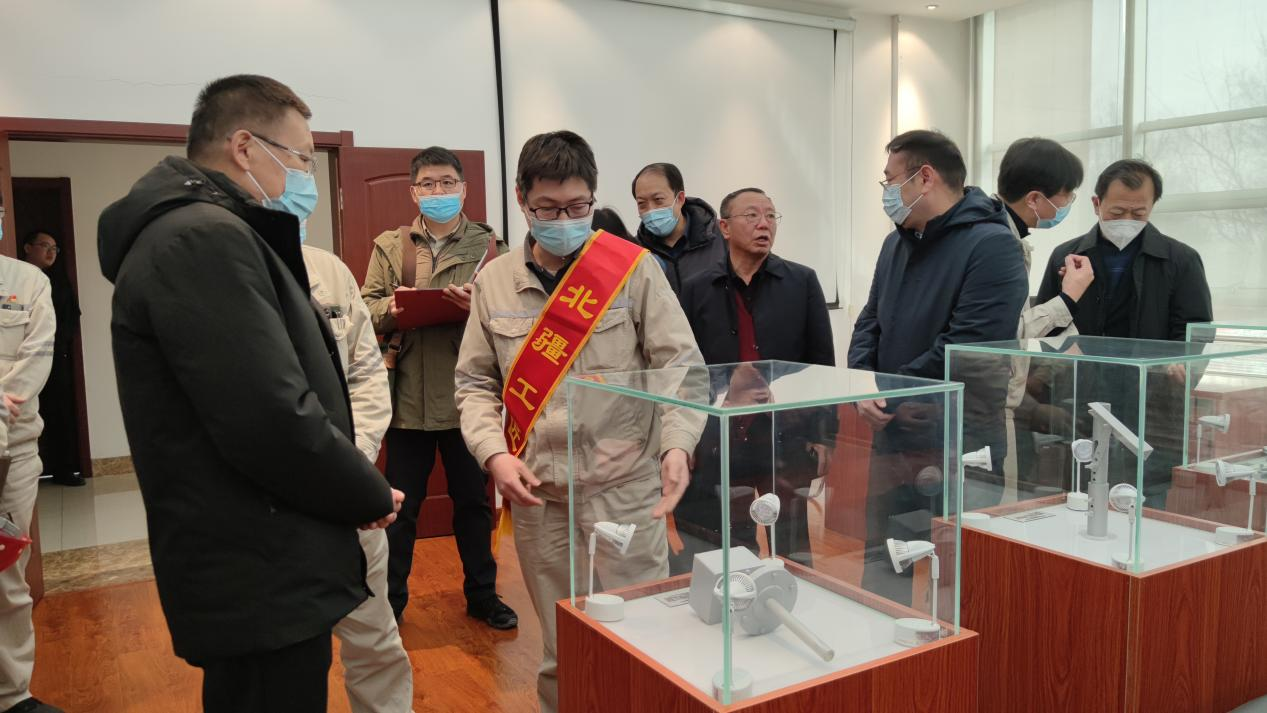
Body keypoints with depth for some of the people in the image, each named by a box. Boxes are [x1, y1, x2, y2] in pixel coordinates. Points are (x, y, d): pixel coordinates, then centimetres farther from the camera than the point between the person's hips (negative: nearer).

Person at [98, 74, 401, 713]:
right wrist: (372, 496, -10)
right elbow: (276, 423, -27)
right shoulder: (206, 239, -19)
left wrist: (355, 489, 5)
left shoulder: (202, 233, 15)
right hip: (264, 589, -10)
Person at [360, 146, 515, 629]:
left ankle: (482, 594, 28)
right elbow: (367, 304, 4)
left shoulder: (488, 245, 3)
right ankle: (390, 599, 26)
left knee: (473, 500, 13)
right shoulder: (389, 246, 10)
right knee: (399, 505, 10)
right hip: (407, 395, 1)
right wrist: (390, 309, -18)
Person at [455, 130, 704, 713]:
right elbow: (476, 383, 10)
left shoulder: (634, 269, -4)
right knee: (560, 654, 16)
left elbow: (680, 367, -4)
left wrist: (676, 444, -21)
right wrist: (494, 452, -7)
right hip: (538, 498, 3)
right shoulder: (493, 282, 5)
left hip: (626, 493, -2)